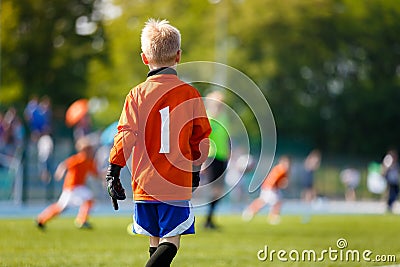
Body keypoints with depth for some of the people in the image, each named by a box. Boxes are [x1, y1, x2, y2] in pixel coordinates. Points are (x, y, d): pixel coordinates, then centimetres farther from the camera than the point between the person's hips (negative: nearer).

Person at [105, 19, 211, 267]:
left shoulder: (137, 95, -1)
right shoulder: (190, 94, 1)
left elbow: (125, 137, -6)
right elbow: (201, 139, 8)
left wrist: (113, 172, 1)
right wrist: (196, 169, 24)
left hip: (145, 182, 2)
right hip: (178, 185, -1)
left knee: (156, 242, 13)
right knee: (171, 241, -3)